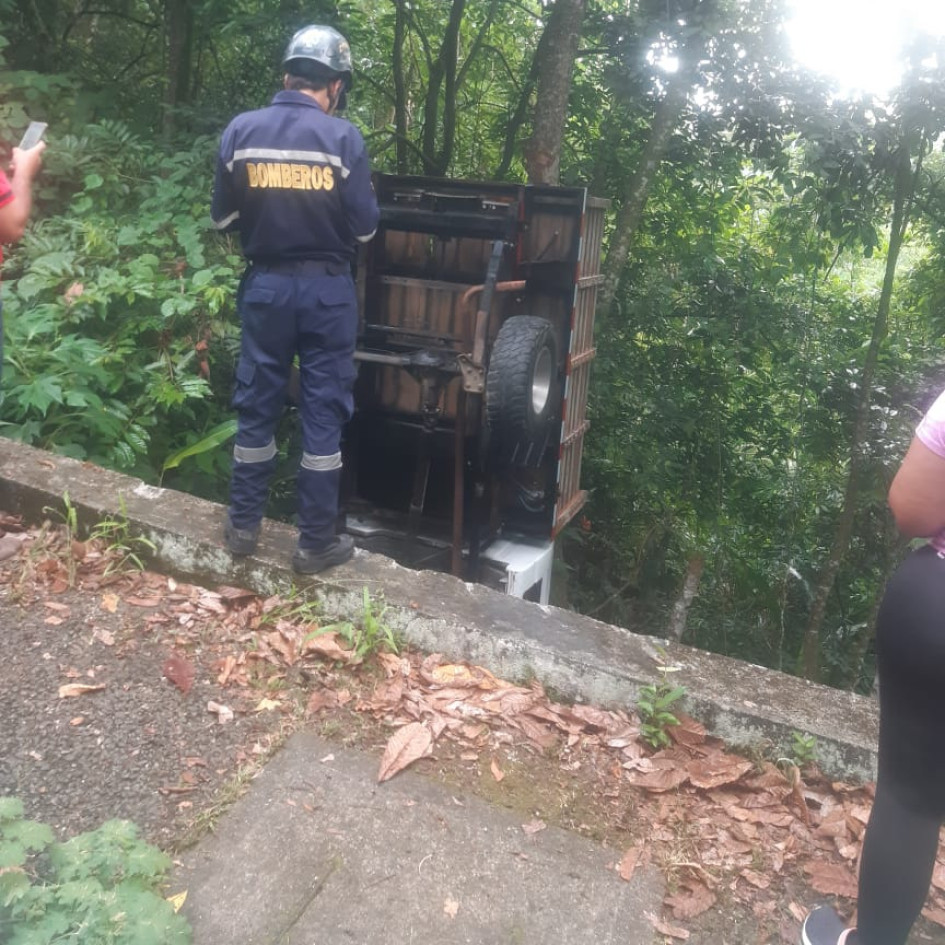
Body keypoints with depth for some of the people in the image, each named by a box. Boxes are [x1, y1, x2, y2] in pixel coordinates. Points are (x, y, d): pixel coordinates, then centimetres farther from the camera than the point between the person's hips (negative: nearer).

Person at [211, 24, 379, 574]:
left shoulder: (241, 131, 0)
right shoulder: (344, 137, -8)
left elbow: (223, 218, 6)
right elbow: (366, 228, -6)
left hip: (265, 285, 3)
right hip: (327, 289, -2)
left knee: (257, 406, 13)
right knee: (325, 411, 4)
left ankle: (244, 526, 22)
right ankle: (317, 542, 11)